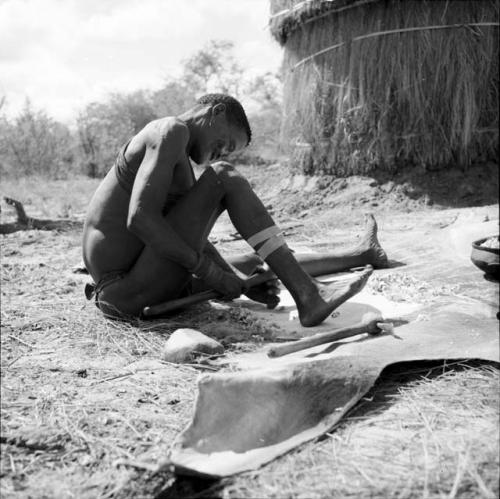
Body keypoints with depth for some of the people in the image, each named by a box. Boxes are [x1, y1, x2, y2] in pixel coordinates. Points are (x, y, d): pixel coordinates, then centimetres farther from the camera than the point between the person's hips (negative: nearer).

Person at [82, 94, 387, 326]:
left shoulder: (178, 157, 20)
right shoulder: (171, 131, -10)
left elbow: (194, 237, 16)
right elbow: (139, 218, -24)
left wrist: (241, 280, 3)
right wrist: (209, 270, -19)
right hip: (129, 292, -10)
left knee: (251, 265, 17)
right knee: (225, 178, -16)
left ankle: (360, 256, 33)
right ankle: (308, 297, -19)